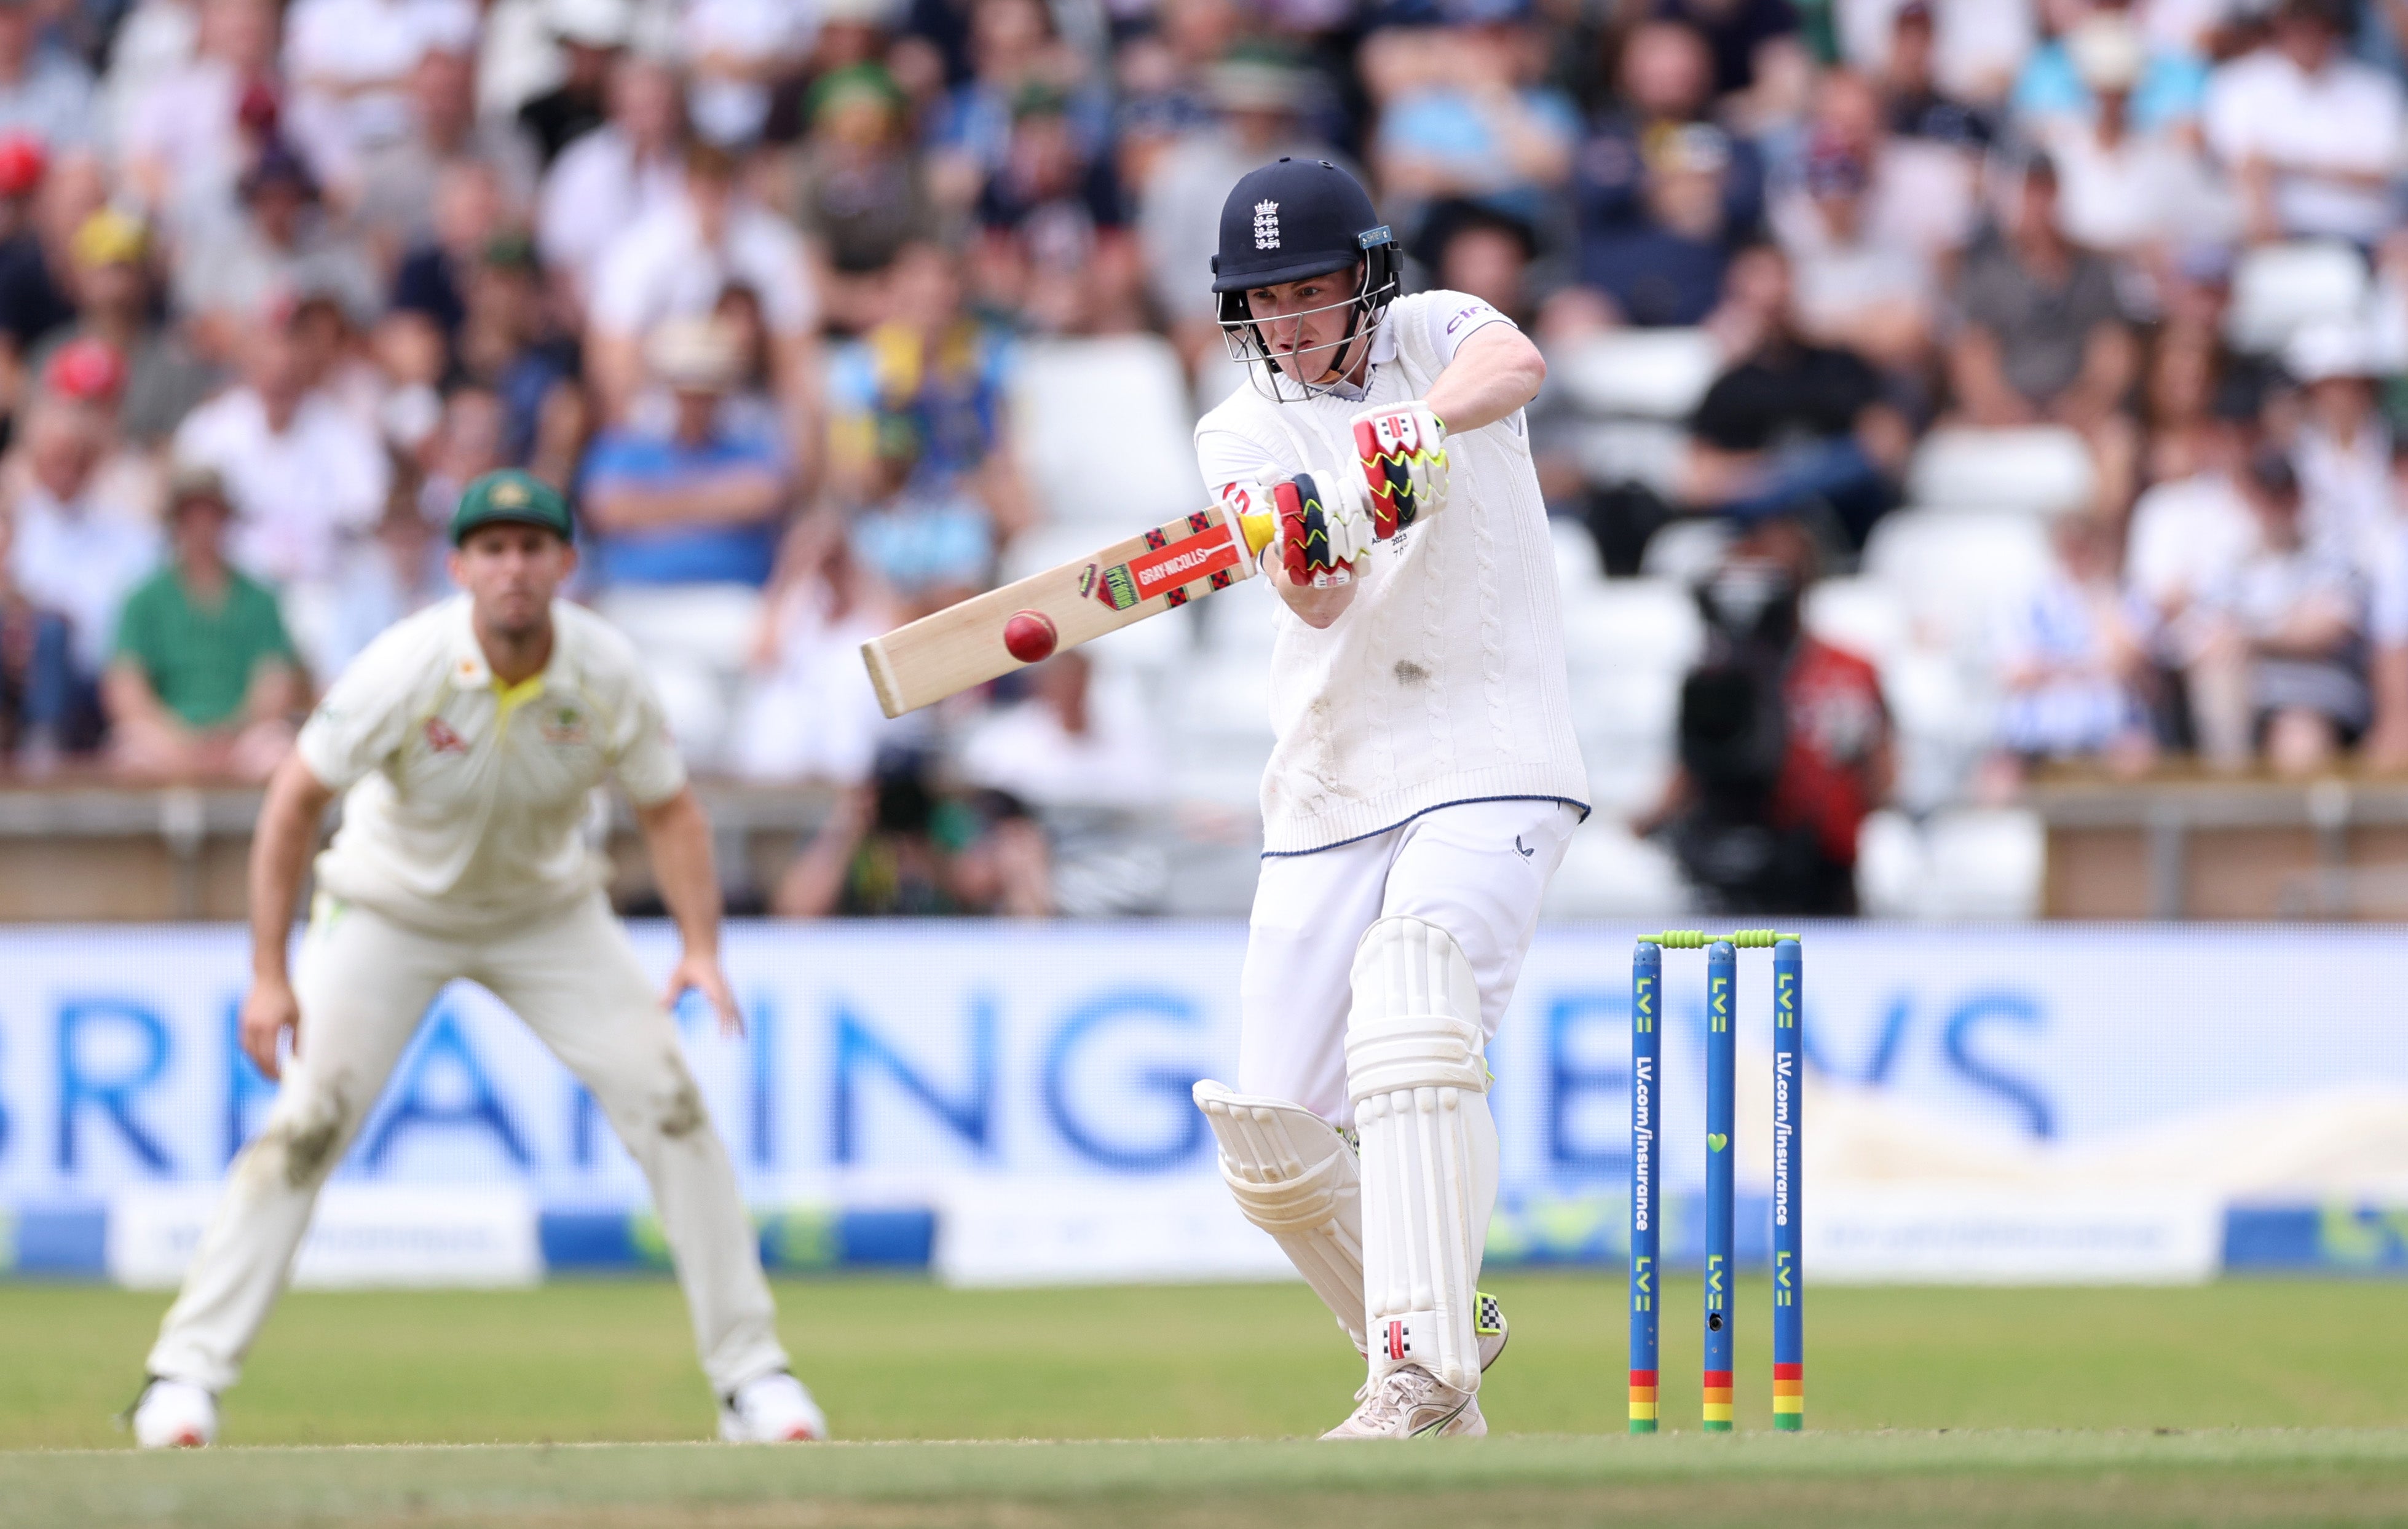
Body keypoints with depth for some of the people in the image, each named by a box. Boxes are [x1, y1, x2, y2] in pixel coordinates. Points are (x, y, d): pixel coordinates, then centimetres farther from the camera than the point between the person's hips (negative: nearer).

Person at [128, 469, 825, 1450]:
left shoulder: (608, 677, -20)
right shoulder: (406, 670, -27)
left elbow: (668, 809, -6)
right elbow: (297, 798, -18)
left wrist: (701, 952, -20)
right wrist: (268, 976, -21)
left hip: (548, 914, 2)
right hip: (389, 915, -2)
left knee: (668, 1101, -9)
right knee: (307, 1124, -15)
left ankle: (749, 1372, 2)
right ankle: (187, 1374, -8)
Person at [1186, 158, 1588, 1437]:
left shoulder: (1436, 335, 1)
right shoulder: (1244, 433, 3)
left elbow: (1515, 367, -25)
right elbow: (1317, 602, -17)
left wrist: (1427, 422, -45)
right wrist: (1310, 554, -41)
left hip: (1489, 768, -4)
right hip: (1328, 795, 4)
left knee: (1408, 997, -30)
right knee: (1270, 1144, -1)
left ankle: (1424, 1365, -34)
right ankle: (1440, 1345, 23)